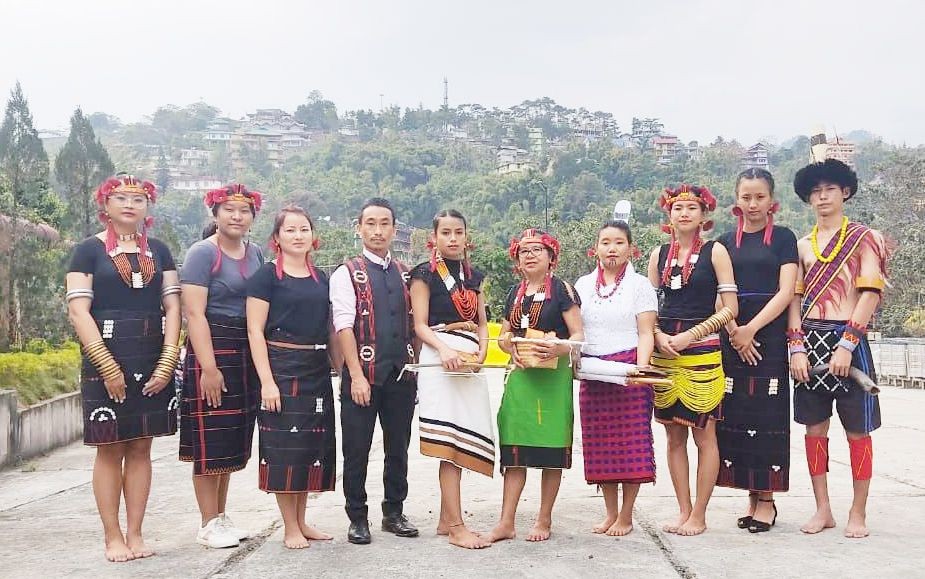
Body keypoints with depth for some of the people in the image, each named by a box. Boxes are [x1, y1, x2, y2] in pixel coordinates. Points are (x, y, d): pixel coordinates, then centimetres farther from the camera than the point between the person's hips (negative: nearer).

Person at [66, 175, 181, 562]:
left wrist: (167, 361, -5)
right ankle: (112, 536, 10)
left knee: (141, 447, 7)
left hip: (153, 362, 3)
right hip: (105, 360, -3)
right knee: (109, 449, 1)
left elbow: (172, 307, 7)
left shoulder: (158, 251, 12)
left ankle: (135, 534, 14)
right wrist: (108, 367, -15)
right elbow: (78, 311, -7)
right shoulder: (89, 250, 1)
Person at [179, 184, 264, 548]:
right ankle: (209, 525, 9)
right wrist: (209, 367, -20)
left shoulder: (256, 254, 12)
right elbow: (194, 314, -14)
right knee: (210, 441, -2)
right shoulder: (203, 253, -8)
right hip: (212, 349, -7)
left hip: (247, 352, 7)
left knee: (233, 440, 13)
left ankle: (221, 517, 24)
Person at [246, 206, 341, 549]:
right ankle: (290, 528, 8)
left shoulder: (321, 279, 13)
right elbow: (255, 331, -9)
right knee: (284, 446, -3)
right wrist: (266, 380, -16)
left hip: (318, 372, 6)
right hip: (281, 368, -6)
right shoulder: (266, 276, -4)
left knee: (314, 444, 10)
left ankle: (302, 522, 22)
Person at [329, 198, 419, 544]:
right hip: (363, 374, -4)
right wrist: (357, 376, -16)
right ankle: (357, 518, 15)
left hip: (402, 373, 4)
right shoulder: (347, 274, -3)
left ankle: (394, 513, 24)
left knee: (398, 447, 11)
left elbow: (414, 324, 12)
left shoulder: (405, 274, 12)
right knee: (357, 450, 3)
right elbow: (344, 326, -10)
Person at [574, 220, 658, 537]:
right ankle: (610, 513, 16)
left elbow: (646, 333, -4)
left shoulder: (639, 284, 2)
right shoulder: (583, 285, 12)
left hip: (628, 371, -3)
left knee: (631, 441, -3)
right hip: (591, 372, 4)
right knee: (600, 443, 5)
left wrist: (640, 368, -17)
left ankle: (626, 516, 7)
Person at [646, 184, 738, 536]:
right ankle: (683, 511, 15)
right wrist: (659, 336, -5)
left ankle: (698, 516, 7)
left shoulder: (715, 252, 0)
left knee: (704, 435, -1)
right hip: (664, 353, 4)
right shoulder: (659, 254, 11)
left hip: (702, 353, -4)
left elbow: (730, 309, -4)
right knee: (674, 436, 7)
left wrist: (691, 335, -12)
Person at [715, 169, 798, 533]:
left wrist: (751, 330, -13)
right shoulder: (726, 242, 12)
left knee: (767, 416, -3)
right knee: (736, 416, 1)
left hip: (770, 337, -3)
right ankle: (752, 496, 10)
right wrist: (734, 332, -9)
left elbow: (786, 292, -5)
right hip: (733, 338, 3)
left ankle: (766, 499, 4)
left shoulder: (783, 238, 4)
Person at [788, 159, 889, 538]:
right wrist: (797, 347, -4)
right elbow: (795, 298, 9)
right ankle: (822, 510, 16)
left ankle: (858, 514, 11)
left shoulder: (864, 238, 1)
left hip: (848, 340, -4)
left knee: (857, 430, 2)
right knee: (814, 428, 6)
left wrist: (846, 344, -17)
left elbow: (871, 294, -8)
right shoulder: (802, 245, 13)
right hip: (810, 341, 4)